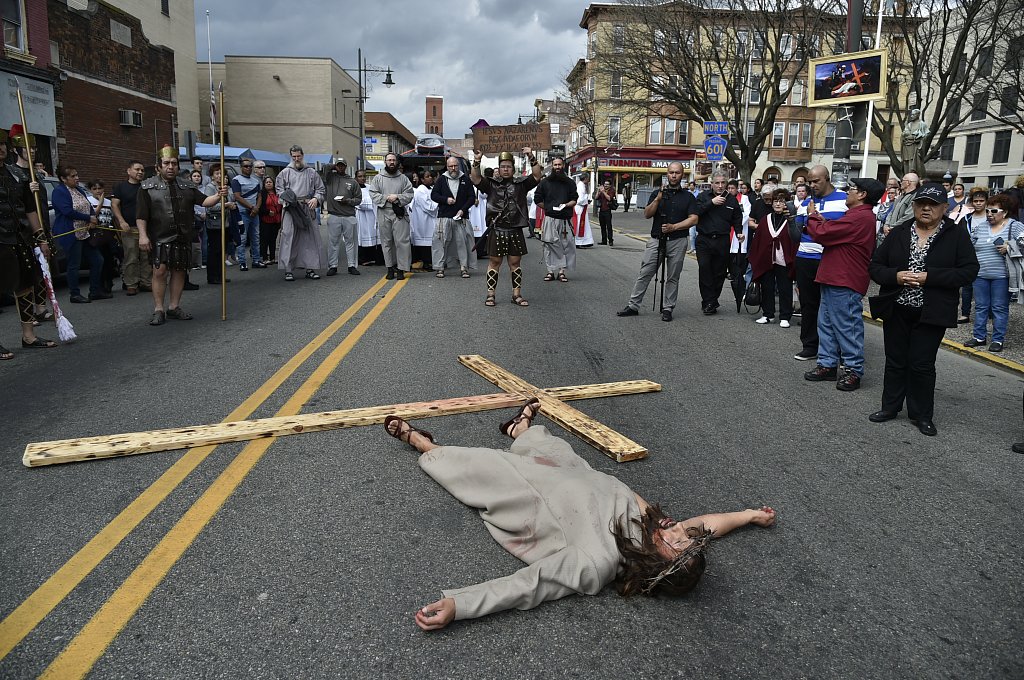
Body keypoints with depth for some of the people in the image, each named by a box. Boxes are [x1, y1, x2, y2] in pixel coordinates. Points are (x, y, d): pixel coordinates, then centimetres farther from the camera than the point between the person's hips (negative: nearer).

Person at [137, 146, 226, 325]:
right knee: (160, 271, -9)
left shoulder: (187, 186, 12)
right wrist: (143, 235, -12)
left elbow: (204, 201, 3)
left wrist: (218, 196, -17)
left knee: (179, 271, 7)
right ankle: (158, 310, -1)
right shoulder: (148, 186, 2)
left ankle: (174, 307, 17)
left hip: (182, 238, 4)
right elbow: (141, 215, -3)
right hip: (159, 238, -4)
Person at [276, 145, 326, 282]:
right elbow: (279, 188, 11)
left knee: (310, 238, 1)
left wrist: (316, 199, -5)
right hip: (290, 209, -1)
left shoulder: (311, 173, 14)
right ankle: (288, 270, -2)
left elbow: (320, 188, 14)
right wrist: (286, 198, -8)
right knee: (289, 238, -6)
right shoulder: (285, 173, 12)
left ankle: (310, 268, 8)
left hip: (308, 209, 1)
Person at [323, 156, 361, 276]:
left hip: (349, 216, 1)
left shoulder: (352, 182, 11)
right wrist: (331, 169, 2)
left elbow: (359, 198, 9)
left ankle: (352, 266, 11)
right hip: (333, 216, 0)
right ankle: (332, 266, 8)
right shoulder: (330, 178, 10)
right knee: (333, 242, 2)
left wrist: (348, 201, -7)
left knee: (350, 241, 4)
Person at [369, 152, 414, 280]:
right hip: (384, 214, 1)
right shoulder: (378, 178, 8)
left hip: (399, 214, -1)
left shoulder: (403, 178, 8)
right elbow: (373, 194, 1)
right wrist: (386, 198, -12)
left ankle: (401, 269, -2)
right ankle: (390, 268, 14)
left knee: (402, 241, -6)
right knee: (387, 242, 6)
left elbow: (409, 194, 2)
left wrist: (397, 197, -14)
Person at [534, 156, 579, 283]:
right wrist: (548, 209, 1)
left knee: (566, 246, -3)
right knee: (549, 245, -4)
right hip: (550, 219, -1)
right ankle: (550, 271, 2)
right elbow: (538, 200, 9)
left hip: (565, 220, 1)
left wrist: (566, 205, -11)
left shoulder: (570, 182, 11)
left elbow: (574, 200, 9)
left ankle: (562, 271, 3)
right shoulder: (545, 182, 8)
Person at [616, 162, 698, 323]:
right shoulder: (658, 193, 11)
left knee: (672, 277, 4)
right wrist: (658, 199, -14)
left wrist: (673, 227, -13)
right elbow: (647, 214, 1)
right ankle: (633, 306, 3)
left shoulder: (688, 197, 7)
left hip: (677, 241, -1)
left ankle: (668, 309, 11)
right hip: (656, 240, 1)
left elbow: (693, 219, -2)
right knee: (644, 274, -1)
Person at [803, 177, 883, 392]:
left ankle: (853, 371, 6)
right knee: (826, 324, 14)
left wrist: (812, 216, -1)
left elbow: (822, 233, -19)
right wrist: (820, 220, 4)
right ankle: (828, 364, 21)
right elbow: (835, 234, 19)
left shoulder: (859, 217, -18)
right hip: (835, 278, 11)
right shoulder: (864, 216, 19)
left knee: (847, 326, -3)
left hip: (845, 282, -11)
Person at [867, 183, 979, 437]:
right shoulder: (898, 233, 4)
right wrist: (896, 276, -15)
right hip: (896, 310, 3)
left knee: (922, 365, 2)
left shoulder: (957, 234, -2)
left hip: (931, 313, -3)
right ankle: (890, 406, 26)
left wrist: (929, 277, -18)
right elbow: (875, 266, 5)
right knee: (895, 361, 12)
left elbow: (969, 271, -8)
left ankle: (922, 415, 17)